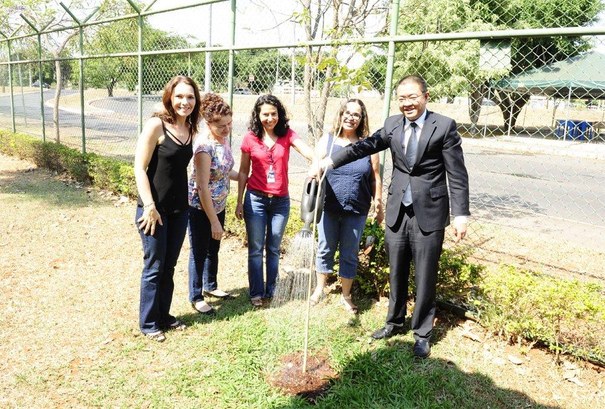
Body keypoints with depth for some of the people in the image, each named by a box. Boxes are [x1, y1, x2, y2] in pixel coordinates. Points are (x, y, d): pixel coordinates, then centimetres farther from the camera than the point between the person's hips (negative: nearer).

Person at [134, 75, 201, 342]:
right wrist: (149, 207, -18)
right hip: (155, 208, -6)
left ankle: (164, 316, 32)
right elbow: (139, 168, -15)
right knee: (154, 267, 5)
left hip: (179, 208, 6)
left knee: (169, 265, 16)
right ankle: (148, 323, 22)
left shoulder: (190, 128, 5)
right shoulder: (156, 125, -14)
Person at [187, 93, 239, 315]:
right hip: (200, 208, -8)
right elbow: (203, 187, -26)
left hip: (218, 205, 8)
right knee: (199, 252, 7)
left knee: (214, 249, 22)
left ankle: (210, 286, 42)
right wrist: (214, 221, -24)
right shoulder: (204, 146, -27)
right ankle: (196, 297, 25)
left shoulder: (224, 139, -2)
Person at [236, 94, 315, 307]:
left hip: (281, 201, 1)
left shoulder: (287, 134, -2)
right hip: (255, 199, -1)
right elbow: (243, 172, 3)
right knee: (256, 249, 5)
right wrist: (239, 201, 2)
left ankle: (271, 291, 25)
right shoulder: (250, 138, -2)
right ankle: (257, 293, 17)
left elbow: (307, 150, -21)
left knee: (274, 249, 12)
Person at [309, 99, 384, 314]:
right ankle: (320, 288, 33)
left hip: (356, 210, 0)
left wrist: (379, 205, 3)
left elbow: (375, 178, 2)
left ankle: (346, 296, 27)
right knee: (325, 249, 14)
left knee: (349, 254, 10)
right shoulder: (327, 140, -1)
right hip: (328, 208, 1)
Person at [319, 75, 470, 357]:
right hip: (397, 211, 4)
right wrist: (329, 161, -19)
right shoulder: (393, 124, 5)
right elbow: (365, 146, -6)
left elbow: (457, 174, -7)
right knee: (396, 272, 16)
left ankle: (422, 333, 25)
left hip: (429, 214, -4)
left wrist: (461, 214, -10)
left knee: (425, 276, 6)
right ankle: (395, 322, 36)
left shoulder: (444, 126, -7)